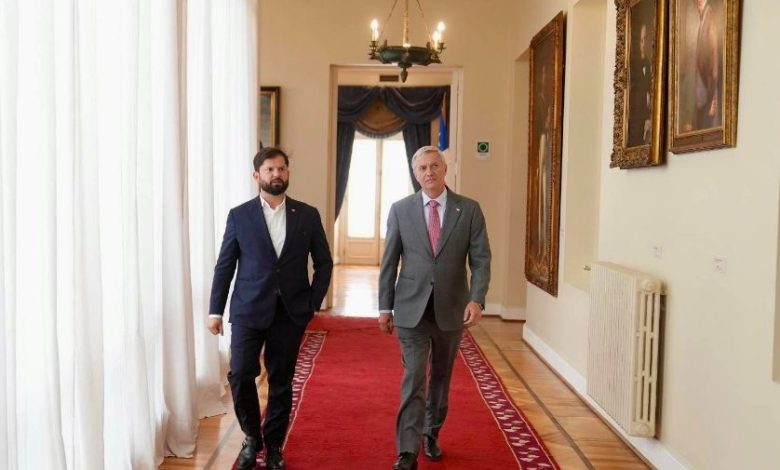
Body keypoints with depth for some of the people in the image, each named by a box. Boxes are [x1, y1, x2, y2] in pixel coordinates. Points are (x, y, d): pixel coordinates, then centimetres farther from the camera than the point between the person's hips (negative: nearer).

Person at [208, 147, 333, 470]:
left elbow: (324, 262, 8)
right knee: (240, 375, -6)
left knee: (281, 382, 8)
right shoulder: (239, 215, 2)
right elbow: (224, 265, 3)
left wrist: (313, 302, 0)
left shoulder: (308, 215, 4)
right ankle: (252, 438, 19)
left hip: (290, 312, 1)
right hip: (249, 310, -1)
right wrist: (215, 310, 0)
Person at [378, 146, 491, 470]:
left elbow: (481, 259, -3)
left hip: (451, 309, 1)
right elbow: (389, 262, 3)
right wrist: (385, 307, 2)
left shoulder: (469, 210, 0)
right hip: (411, 309, -1)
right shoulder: (400, 210, 0)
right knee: (413, 379, -6)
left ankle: (431, 435, 34)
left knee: (441, 378, 15)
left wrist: (476, 299, -17)